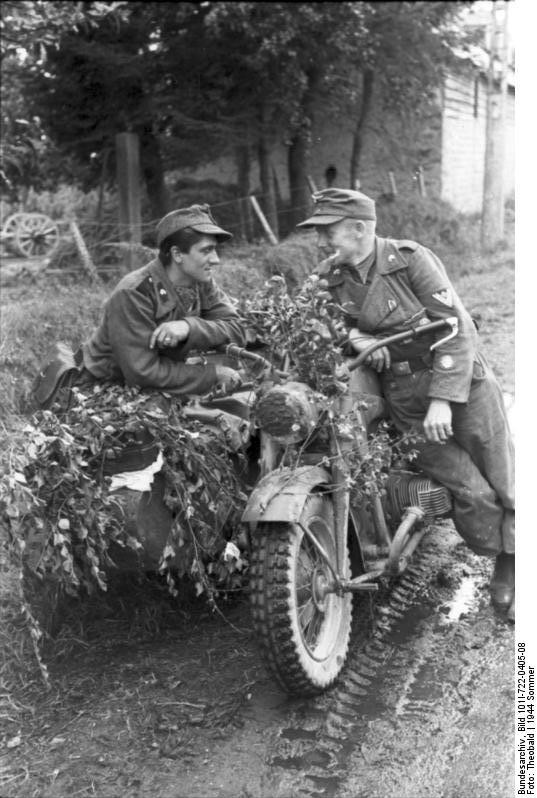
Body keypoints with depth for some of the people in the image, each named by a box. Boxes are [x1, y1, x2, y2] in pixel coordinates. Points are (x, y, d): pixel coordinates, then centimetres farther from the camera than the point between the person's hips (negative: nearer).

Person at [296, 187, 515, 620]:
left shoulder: (411, 258, -11)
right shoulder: (330, 278, 2)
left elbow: (456, 327, -14)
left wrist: (443, 399, -21)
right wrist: (353, 335, -12)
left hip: (463, 380, -2)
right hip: (405, 399, 2)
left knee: (503, 482, 2)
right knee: (471, 491, -5)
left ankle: (515, 566, 23)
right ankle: (503, 573, 18)